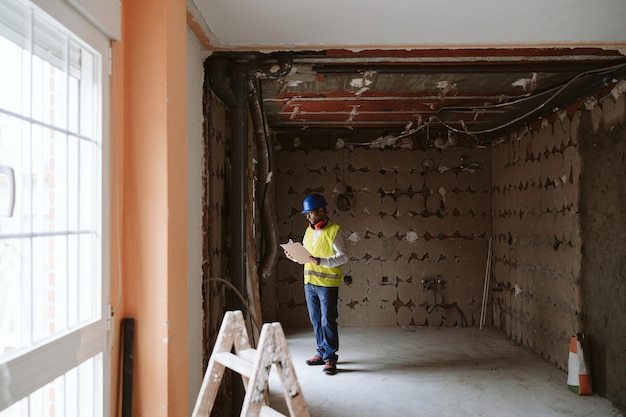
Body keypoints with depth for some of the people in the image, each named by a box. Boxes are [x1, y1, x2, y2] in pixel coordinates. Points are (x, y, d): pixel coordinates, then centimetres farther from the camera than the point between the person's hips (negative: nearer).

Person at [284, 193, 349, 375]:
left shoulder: (334, 230, -10)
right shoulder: (309, 230, 12)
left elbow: (343, 256, -15)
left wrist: (321, 261, -25)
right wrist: (294, 256, -1)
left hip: (327, 283, -7)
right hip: (309, 282, 7)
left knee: (327, 321, -3)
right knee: (316, 321, 13)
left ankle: (330, 358, 5)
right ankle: (322, 353, 26)